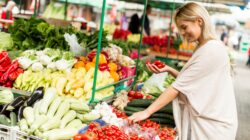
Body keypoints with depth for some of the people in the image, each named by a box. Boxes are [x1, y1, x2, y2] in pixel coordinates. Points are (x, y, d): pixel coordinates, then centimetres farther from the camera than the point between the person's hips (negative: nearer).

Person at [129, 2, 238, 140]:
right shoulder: (203, 48, 11)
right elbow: (188, 81, 12)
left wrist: (147, 112, -20)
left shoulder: (212, 50, -20)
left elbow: (179, 87, -22)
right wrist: (168, 69, -2)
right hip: (202, 120, 9)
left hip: (211, 125, -9)